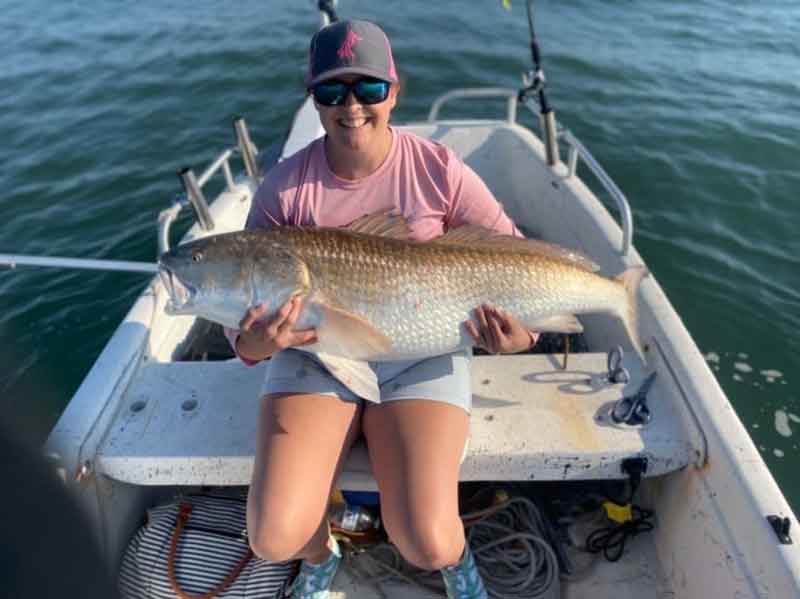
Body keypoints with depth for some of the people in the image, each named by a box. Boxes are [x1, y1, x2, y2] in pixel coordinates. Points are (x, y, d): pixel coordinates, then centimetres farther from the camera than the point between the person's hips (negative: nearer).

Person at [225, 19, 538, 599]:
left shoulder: (439, 170, -8)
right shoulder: (285, 184, -6)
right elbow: (245, 297, -3)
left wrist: (523, 330, -19)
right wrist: (251, 344, -27)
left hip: (423, 355, -1)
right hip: (314, 354, 2)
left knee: (427, 546, -15)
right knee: (275, 538, -14)